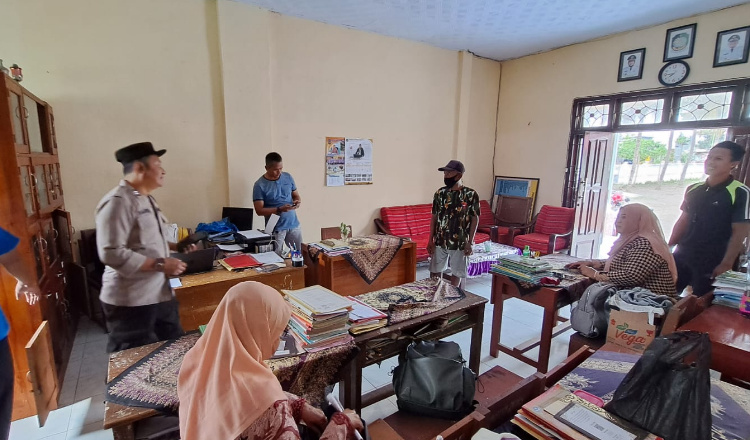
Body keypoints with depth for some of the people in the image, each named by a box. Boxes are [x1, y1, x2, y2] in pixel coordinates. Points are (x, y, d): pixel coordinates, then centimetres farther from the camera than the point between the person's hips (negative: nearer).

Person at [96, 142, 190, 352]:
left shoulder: (146, 199, 13)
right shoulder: (118, 201, -18)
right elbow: (112, 253, -26)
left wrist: (176, 246, 9)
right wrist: (160, 264, -23)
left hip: (160, 294, 9)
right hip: (131, 301, -9)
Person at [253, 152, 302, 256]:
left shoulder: (288, 177, 3)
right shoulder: (259, 185, -10)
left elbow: (296, 195, 13)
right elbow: (259, 210, -13)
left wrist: (298, 201, -11)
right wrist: (279, 209, -26)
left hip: (294, 224, 4)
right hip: (276, 228, -4)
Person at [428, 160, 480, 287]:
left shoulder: (471, 194, -9)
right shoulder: (440, 193, -2)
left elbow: (475, 219, -5)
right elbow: (434, 217, 3)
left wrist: (470, 242, -7)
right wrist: (430, 240, 0)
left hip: (460, 242, -2)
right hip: (440, 241, 2)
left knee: (457, 272, 14)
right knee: (435, 271, 11)